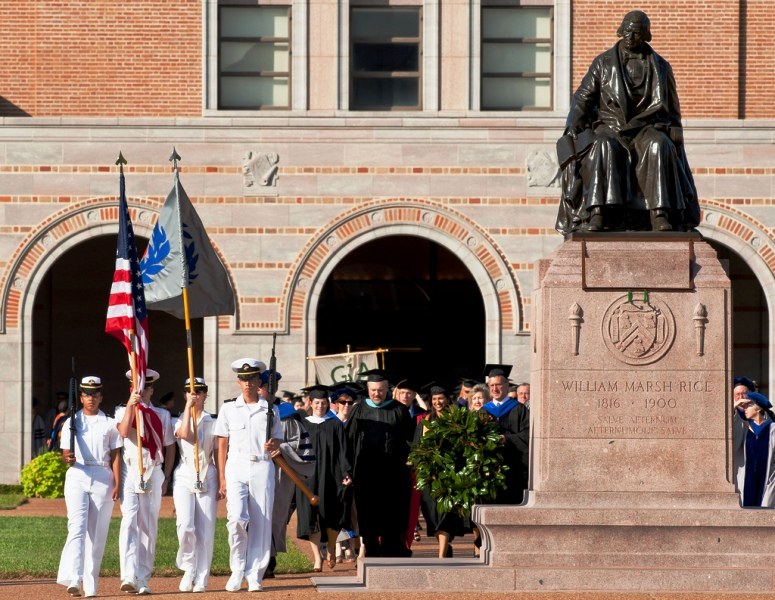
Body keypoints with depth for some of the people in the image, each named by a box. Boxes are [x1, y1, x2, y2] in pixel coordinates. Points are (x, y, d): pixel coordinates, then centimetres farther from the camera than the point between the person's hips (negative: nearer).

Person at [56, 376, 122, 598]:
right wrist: (67, 458, -16)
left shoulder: (110, 424, 11)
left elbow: (115, 456, 8)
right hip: (77, 476, -1)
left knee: (97, 532, 0)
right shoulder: (71, 422, 12)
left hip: (102, 478, 1)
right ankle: (73, 580, -29)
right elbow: (65, 454, 8)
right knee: (77, 527, -17)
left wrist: (117, 484, -2)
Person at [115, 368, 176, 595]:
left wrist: (166, 478, 10)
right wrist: (131, 405, -21)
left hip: (154, 473, 3)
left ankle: (143, 580, 9)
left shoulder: (162, 415, 12)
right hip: (129, 472, -3)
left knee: (149, 528, 4)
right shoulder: (123, 411, 7)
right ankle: (128, 576, -26)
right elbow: (124, 432, -14)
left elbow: (169, 447, 15)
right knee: (130, 522, -16)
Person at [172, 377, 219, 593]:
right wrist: (188, 406, -13)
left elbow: (218, 455, 11)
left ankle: (201, 580, 4)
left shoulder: (213, 423, 11)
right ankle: (189, 569, 0)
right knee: (185, 526, -19)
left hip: (207, 479, 1)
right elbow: (184, 434, -16)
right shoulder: (178, 421, 8)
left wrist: (221, 484, 6)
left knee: (205, 532, -2)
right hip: (184, 478, -1)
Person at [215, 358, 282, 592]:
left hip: (262, 468, 1)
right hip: (236, 468, -1)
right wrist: (222, 478, 2)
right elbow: (222, 444, 8)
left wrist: (273, 445, -11)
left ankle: (254, 575, 4)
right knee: (236, 518, -17)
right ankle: (237, 570, -1)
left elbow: (277, 441, 15)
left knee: (261, 522, -3)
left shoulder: (270, 410, 10)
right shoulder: (228, 408, 9)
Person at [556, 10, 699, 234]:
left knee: (659, 146, -37)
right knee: (605, 147, -39)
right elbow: (582, 98, 8)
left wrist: (675, 137, 3)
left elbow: (671, 109, 18)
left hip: (646, 129, 0)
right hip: (610, 128, 0)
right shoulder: (603, 63, 9)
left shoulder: (660, 67, 11)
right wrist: (573, 129, -8)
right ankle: (598, 213, -49)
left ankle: (660, 215, -45)